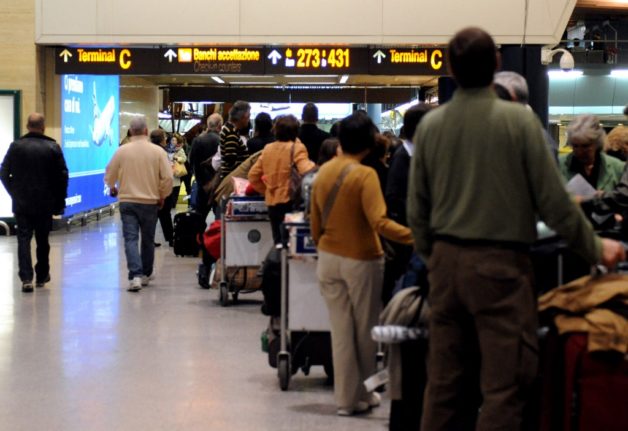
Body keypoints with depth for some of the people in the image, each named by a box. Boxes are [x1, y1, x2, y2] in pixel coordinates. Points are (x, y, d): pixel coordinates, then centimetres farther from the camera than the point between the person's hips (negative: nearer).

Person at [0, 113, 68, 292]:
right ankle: (41, 276, 24)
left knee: (24, 239, 1)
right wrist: (59, 202, 4)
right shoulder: (53, 147, -4)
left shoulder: (15, 146, -2)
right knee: (42, 241, 13)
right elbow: (62, 175, -5)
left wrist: (14, 193, 13)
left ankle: (26, 278, -11)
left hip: (21, 204, 0)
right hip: (45, 204, 0)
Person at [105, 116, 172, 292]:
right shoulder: (157, 151, -6)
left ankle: (135, 276, -21)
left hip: (127, 201, -1)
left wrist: (113, 188, 27)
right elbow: (167, 177, -8)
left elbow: (109, 175, 6)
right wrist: (162, 196, 8)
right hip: (150, 202, 1)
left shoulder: (122, 151, -4)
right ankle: (146, 274, 27)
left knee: (131, 239, -5)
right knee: (148, 240, 15)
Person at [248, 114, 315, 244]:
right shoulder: (296, 148, -9)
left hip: (272, 203, 6)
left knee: (279, 242, 13)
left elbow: (253, 175, 13)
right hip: (291, 202, -6)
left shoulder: (267, 149, 9)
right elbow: (307, 172, -24)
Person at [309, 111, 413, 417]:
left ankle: (346, 397, 13)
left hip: (329, 259, 5)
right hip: (361, 261, -5)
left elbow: (315, 225, 10)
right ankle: (362, 395, 21)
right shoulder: (365, 175, -17)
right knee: (364, 331, 10)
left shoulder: (323, 172, 2)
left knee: (341, 331, 9)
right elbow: (380, 223, -26)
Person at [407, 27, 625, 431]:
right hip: (501, 262, -5)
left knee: (444, 381, 11)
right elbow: (553, 200, -8)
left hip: (447, 260, 5)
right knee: (504, 384, -1)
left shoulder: (430, 124, 2)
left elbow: (417, 207, 8)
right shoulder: (519, 119, -10)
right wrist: (595, 248, 6)